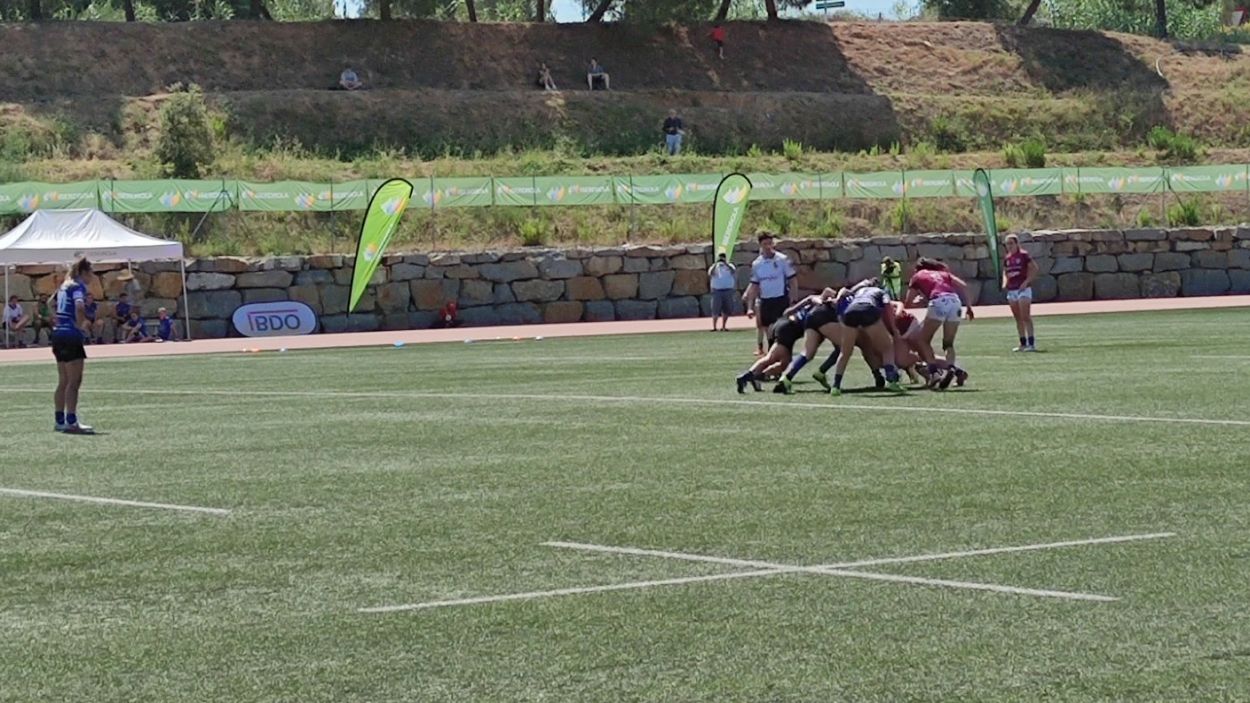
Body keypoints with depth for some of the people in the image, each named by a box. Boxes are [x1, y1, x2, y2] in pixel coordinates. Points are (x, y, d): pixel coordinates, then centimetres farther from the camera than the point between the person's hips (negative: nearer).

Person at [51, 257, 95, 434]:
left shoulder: (64, 287, 16)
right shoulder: (78, 287, -10)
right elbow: (79, 306, -29)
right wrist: (81, 324, -17)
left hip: (58, 334, 9)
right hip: (71, 337, -9)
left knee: (63, 381, 14)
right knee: (74, 381, -7)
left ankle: (60, 421, 17)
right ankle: (71, 422, -11)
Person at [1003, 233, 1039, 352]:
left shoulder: (1023, 255, -7)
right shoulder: (1007, 258, 11)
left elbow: (1034, 268, -8)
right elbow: (1005, 272, 24)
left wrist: (1026, 281, -15)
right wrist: (1004, 282, 5)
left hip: (1023, 289, -7)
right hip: (1011, 290, 7)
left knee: (1025, 317, -11)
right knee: (1018, 318, 8)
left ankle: (1031, 343, -9)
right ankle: (1023, 344, 13)